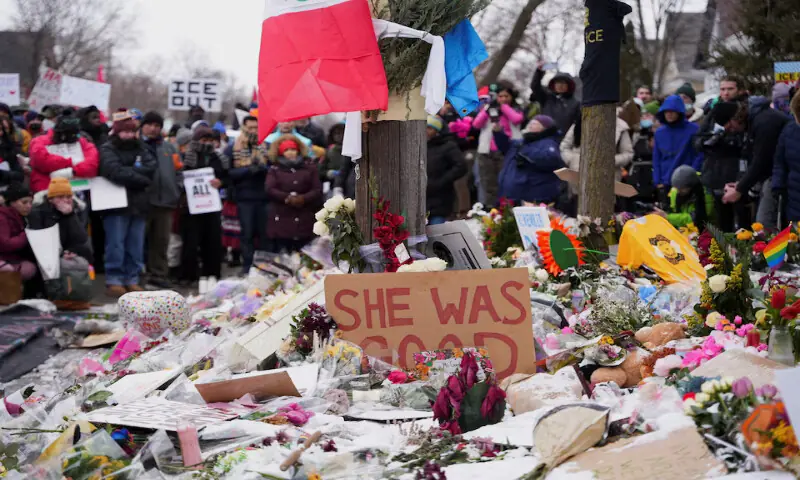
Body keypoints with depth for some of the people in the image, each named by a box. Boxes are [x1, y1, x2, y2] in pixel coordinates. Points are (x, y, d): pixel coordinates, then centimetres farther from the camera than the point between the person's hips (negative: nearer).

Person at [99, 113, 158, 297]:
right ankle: (114, 281, 0)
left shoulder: (140, 148, 16)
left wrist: (130, 172, -13)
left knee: (136, 246, 7)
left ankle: (132, 280, 13)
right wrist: (141, 178, -10)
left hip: (139, 204, 5)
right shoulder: (107, 150, -1)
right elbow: (116, 172, -18)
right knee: (116, 245, -5)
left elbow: (152, 166, -1)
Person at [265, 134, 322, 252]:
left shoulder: (309, 168, 13)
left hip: (304, 221, 1)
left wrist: (303, 198, -16)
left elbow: (317, 190, 2)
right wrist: (287, 198, -20)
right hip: (281, 220, -1)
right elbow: (270, 190, -5)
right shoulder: (275, 170, 10)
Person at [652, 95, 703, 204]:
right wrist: (657, 182, 2)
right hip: (665, 185, 4)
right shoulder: (659, 133, 10)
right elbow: (656, 159, 12)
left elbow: (699, 156, -6)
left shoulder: (693, 130, -4)